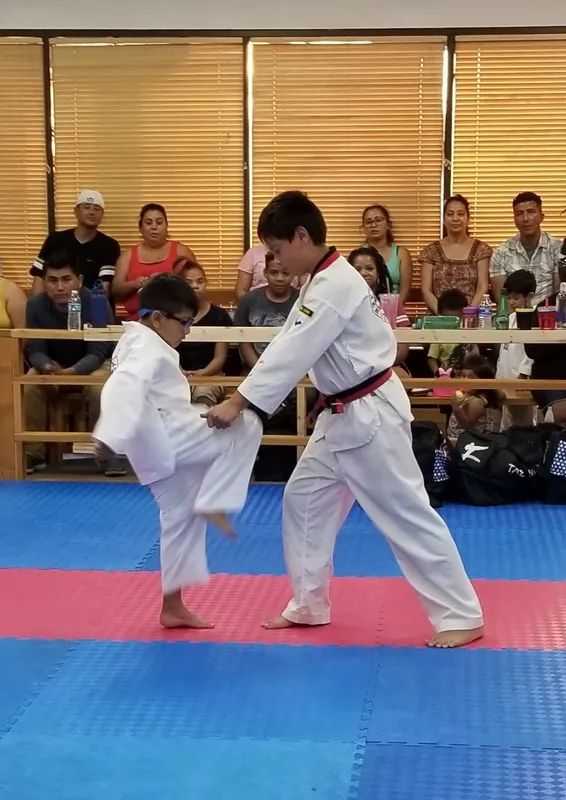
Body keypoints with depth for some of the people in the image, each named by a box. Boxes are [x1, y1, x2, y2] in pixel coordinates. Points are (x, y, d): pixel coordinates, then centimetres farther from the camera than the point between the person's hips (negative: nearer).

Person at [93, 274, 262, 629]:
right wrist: (111, 436, -44)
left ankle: (172, 606, 22)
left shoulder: (143, 343, 19)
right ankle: (213, 504, -9)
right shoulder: (147, 348, -15)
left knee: (181, 517, 16)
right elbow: (123, 390, -31)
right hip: (165, 440, -10)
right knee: (246, 427, -11)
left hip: (163, 449, 10)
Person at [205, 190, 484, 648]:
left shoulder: (335, 287, -22)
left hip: (370, 415, -10)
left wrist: (238, 402, -25)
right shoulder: (325, 281, 10)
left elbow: (293, 353, -27)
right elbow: (290, 348, 12)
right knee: (304, 499, 14)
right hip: (344, 415, 10)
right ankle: (309, 605, 25)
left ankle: (462, 615, 5)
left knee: (408, 515, -5)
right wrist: (241, 399, 3)